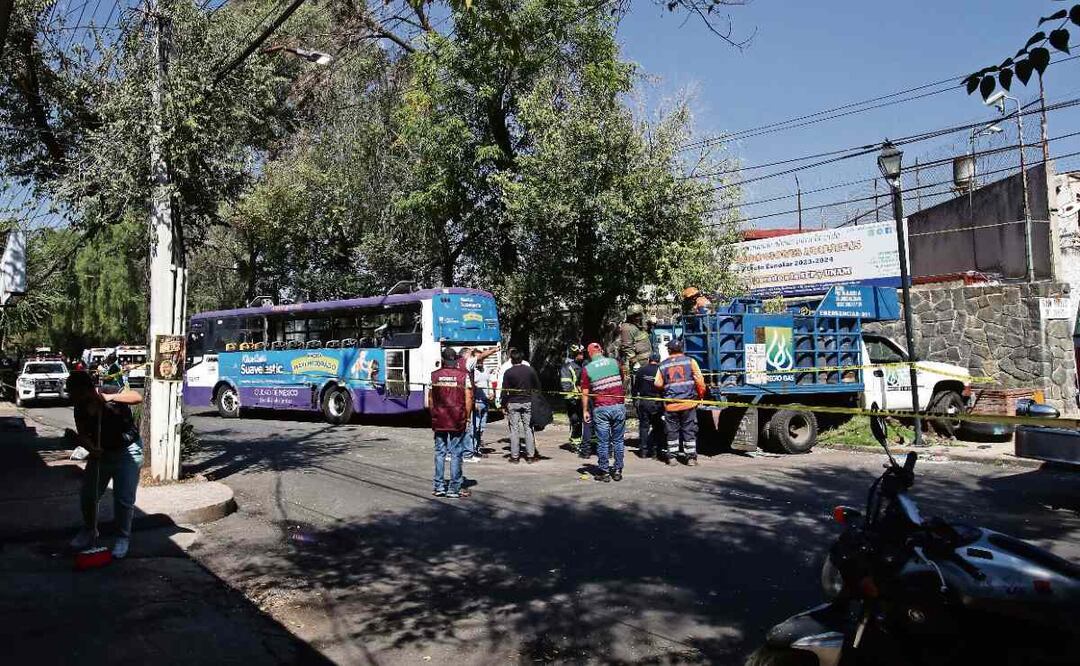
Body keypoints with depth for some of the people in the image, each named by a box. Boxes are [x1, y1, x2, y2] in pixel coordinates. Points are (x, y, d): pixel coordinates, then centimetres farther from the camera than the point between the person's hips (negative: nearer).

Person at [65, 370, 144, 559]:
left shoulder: (109, 392, -19)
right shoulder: (79, 408, -3)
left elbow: (138, 398, -32)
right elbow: (83, 435, -6)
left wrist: (111, 397, -39)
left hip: (127, 451, -6)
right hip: (101, 451, 6)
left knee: (123, 498, -7)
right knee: (87, 494, 8)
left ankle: (123, 538, 10)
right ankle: (89, 531, 33)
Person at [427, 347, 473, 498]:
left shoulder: (434, 375, 3)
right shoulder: (463, 375, -5)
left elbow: (430, 399, 6)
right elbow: (468, 398, -6)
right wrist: (467, 417, 4)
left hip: (439, 421, 3)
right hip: (457, 421, -2)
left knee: (440, 453, 12)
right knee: (456, 454, 4)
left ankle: (438, 486, 16)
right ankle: (454, 488, 7)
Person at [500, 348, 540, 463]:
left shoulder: (508, 372, -7)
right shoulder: (530, 370, 1)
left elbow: (505, 391, -6)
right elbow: (537, 387, 8)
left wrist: (503, 406, 2)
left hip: (513, 403, -2)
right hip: (527, 402, 2)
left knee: (514, 430, 4)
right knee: (528, 429, 6)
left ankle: (514, 456, 4)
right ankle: (530, 456, 7)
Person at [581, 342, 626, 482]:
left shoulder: (587, 369, -3)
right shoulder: (614, 362, 3)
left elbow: (585, 393, -4)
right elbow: (622, 380, 17)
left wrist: (585, 411, 4)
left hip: (600, 409, -2)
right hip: (618, 406, 2)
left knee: (603, 442, 5)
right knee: (618, 440, 10)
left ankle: (604, 472, 10)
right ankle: (617, 471, 14)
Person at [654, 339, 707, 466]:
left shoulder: (663, 365, 4)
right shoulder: (690, 361, 0)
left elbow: (658, 384, 2)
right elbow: (699, 380, -3)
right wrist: (701, 395, 9)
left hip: (670, 404, 1)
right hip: (688, 403, -1)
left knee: (672, 431, 10)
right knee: (689, 431, 6)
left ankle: (672, 457, 11)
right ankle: (691, 457, 8)